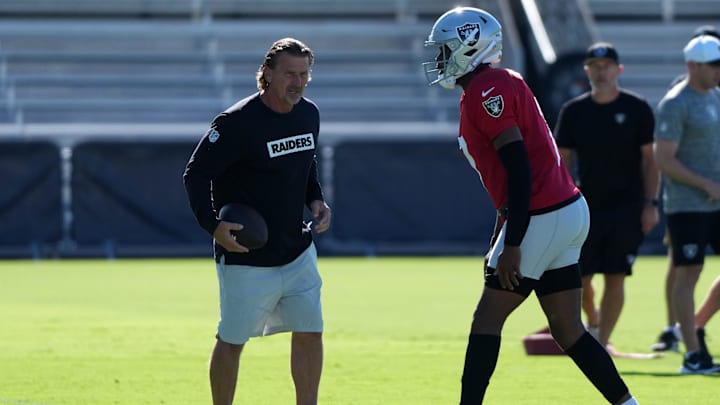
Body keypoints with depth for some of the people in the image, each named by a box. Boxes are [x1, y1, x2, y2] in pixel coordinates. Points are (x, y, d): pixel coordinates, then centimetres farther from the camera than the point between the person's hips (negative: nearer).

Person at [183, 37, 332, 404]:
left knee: (309, 332, 5)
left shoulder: (308, 115, 3)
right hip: (245, 259, -6)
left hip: (297, 253, 6)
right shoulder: (238, 122, -20)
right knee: (232, 341, 3)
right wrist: (212, 225, -28)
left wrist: (315, 199, 3)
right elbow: (196, 174, -15)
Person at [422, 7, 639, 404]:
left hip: (541, 218, -9)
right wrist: (497, 243, 25)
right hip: (569, 212, 9)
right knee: (568, 331, 10)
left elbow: (519, 170, -20)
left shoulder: (487, 91, -13)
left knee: (487, 319, -2)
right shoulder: (500, 85, 17)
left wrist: (512, 246, -20)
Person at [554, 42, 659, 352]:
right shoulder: (573, 111, 4)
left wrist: (650, 204, -6)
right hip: (586, 207, 2)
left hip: (626, 209, -2)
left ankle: (602, 343, 3)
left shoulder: (637, 109, -1)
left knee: (615, 278, -4)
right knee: (578, 277, -1)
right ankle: (592, 321, 28)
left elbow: (651, 159, 1)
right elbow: (561, 162, 7)